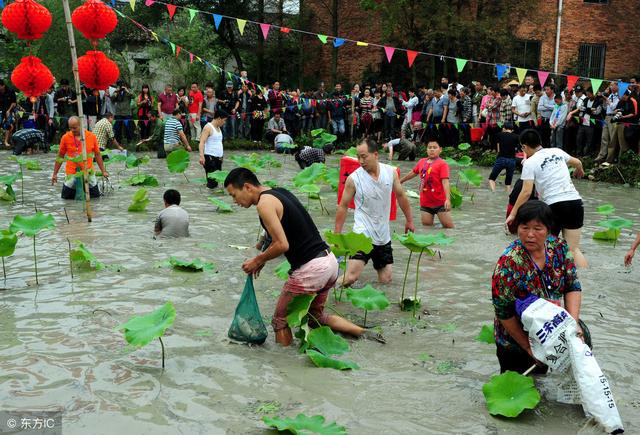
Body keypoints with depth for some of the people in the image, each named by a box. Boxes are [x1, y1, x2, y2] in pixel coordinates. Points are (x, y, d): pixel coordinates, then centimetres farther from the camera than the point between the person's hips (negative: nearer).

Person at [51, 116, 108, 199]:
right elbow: (60, 157, 5)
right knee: (66, 197, 4)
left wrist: (103, 171, 5)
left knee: (95, 195, 7)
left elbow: (97, 155, 7)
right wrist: (55, 174, 5)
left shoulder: (92, 136, -2)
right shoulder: (65, 138, -3)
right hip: (72, 173, -1)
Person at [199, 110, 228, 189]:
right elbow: (202, 142, -19)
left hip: (218, 157, 9)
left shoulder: (218, 128, 17)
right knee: (211, 180, -12)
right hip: (210, 157, -9)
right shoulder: (208, 127, -10)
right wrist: (201, 156, -30)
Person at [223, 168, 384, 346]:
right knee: (315, 315, 27)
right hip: (330, 262, 9)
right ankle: (363, 333, 20)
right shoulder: (280, 192, 16)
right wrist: (262, 258, 21)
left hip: (311, 269, -9)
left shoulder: (264, 203, -12)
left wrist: (258, 261, -3)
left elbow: (282, 245, -19)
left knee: (281, 319, 9)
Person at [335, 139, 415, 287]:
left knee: (386, 280, 10)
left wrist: (409, 220, 17)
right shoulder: (353, 178, -12)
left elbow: (401, 195, 12)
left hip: (384, 236, 4)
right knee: (350, 277, -18)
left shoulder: (391, 172, -3)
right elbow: (343, 206, -5)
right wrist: (337, 235, -5)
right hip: (362, 235, -4)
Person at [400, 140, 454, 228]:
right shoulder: (421, 162, 9)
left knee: (448, 225, -5)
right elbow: (413, 173, 26)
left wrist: (448, 199, -28)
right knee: (426, 224, 6)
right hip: (425, 202, 5)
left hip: (440, 202, -5)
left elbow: (445, 182, -18)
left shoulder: (442, 164, -9)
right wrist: (400, 181, 38)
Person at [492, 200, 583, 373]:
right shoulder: (508, 262, -27)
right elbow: (503, 312, -23)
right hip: (515, 343, -5)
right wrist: (528, 346, -18)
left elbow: (572, 287, -6)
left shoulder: (559, 247, -12)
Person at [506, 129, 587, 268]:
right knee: (574, 249, 7)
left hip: (554, 206, -5)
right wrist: (579, 171, 54)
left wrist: (513, 213, -6)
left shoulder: (530, 163, -3)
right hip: (576, 202, 5)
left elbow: (526, 192, -12)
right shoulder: (557, 151, 13)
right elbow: (577, 162, 31)